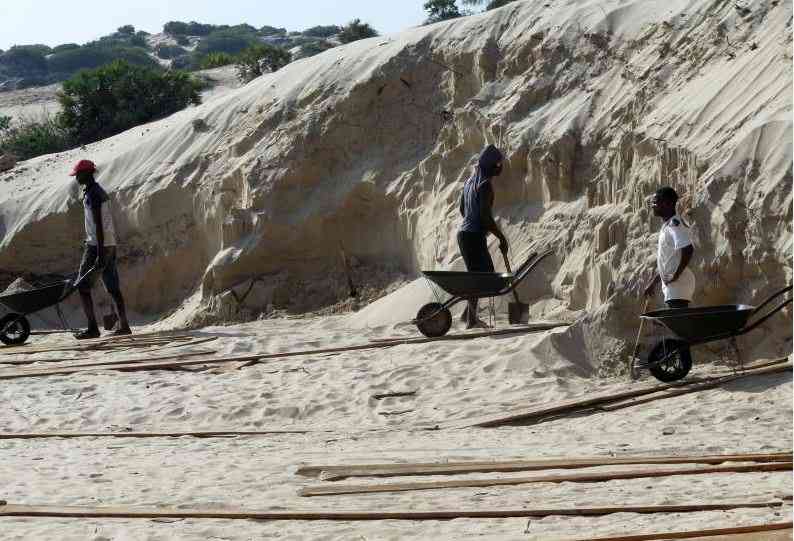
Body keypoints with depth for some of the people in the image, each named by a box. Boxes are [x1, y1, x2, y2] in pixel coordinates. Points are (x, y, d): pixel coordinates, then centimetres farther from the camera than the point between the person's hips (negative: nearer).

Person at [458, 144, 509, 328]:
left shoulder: (470, 181, 13)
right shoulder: (485, 185, -16)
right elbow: (486, 215, -22)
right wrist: (502, 238, -14)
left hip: (464, 232, 9)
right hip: (474, 236, -9)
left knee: (487, 272, 17)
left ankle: (469, 313, 20)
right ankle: (471, 319, 3)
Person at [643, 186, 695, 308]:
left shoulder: (674, 225, -14)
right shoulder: (667, 226, 17)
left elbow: (688, 250, -28)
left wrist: (676, 275, -23)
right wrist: (654, 282, 25)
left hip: (678, 285, -10)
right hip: (671, 286, 10)